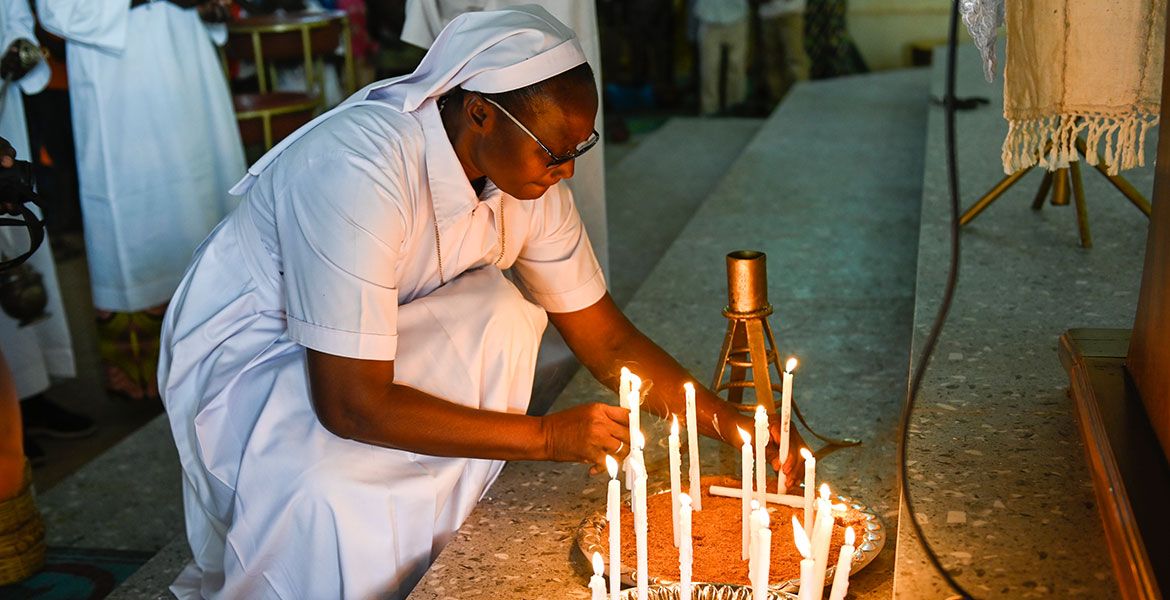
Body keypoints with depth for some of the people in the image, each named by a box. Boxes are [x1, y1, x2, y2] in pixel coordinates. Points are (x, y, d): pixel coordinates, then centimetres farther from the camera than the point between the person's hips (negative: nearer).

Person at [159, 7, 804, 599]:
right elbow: (349, 405, -34)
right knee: (338, 505, -34)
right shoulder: (360, 170, -36)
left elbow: (608, 341, -3)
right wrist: (547, 436, -30)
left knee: (501, 319, -20)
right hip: (244, 349, -6)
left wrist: (726, 421, -15)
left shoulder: (527, 173, -13)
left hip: (357, 338, 7)